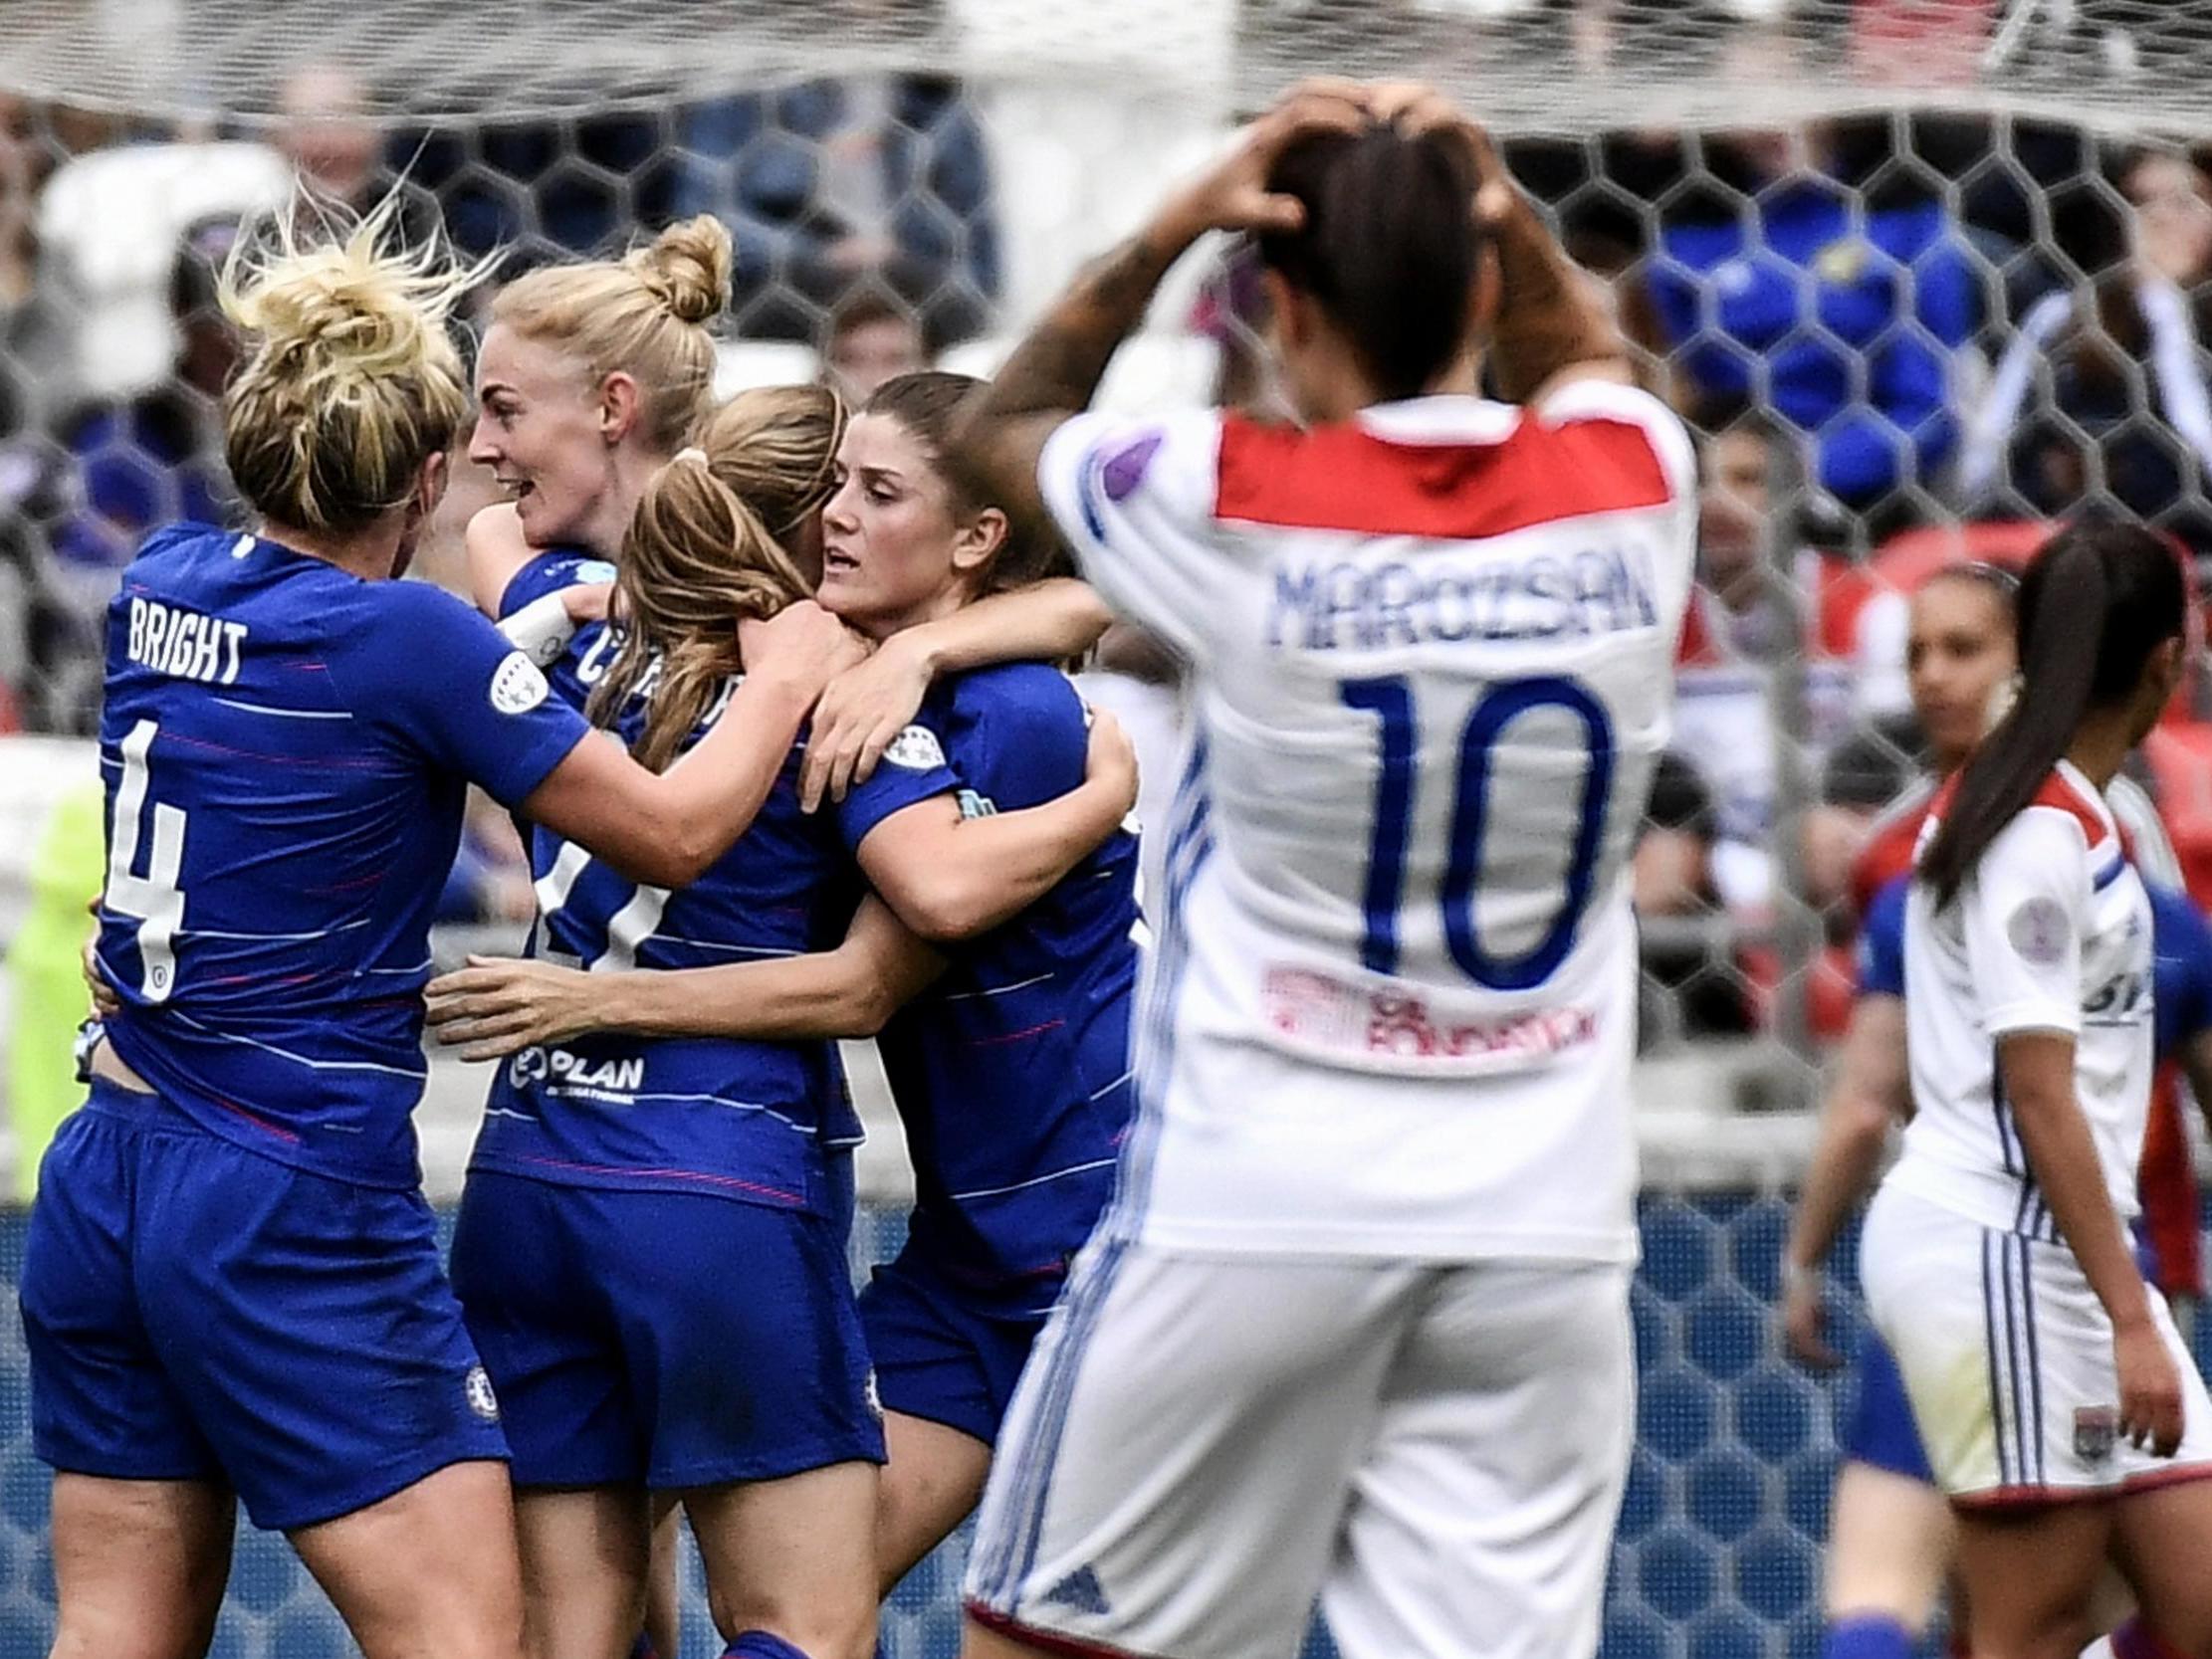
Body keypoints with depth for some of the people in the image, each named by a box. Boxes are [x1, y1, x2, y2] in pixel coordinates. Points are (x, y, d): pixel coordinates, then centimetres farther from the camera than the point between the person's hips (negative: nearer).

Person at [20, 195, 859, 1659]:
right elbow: (673, 832, -7)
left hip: (103, 1191, 7)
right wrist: (787, 676, 8)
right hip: (296, 1223, -7)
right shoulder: (407, 639, -15)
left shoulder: (160, 587, 4)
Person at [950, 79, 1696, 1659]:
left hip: (1257, 1197, -3)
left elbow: (1007, 421, 14)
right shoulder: (1631, 482, 0)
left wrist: (1181, 216, 4)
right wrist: (1487, 198, 8)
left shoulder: (1229, 503, -8)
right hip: (1543, 1217, 3)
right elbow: (1579, 350, 26)